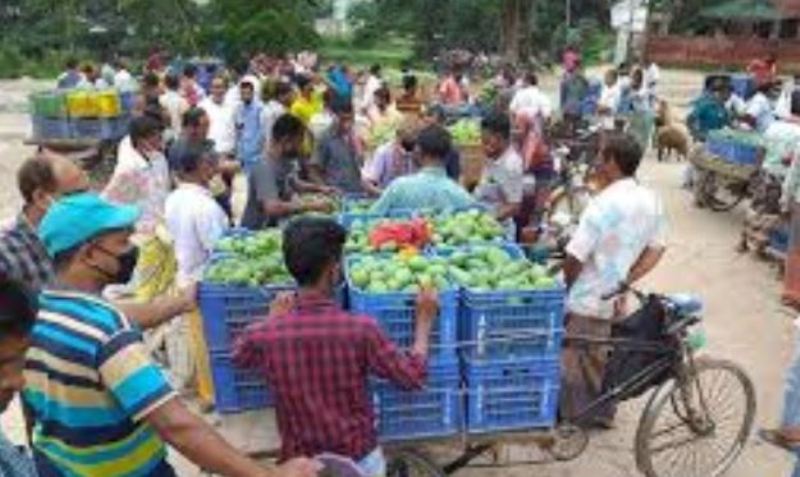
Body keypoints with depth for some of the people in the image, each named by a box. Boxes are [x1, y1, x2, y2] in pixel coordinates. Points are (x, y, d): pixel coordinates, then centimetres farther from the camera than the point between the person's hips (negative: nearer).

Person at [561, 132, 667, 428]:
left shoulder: (603, 204, -24)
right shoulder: (651, 201, -1)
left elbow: (575, 257, -23)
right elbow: (656, 249, 7)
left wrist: (564, 288, -6)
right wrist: (626, 281, 6)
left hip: (587, 301, -7)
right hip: (616, 300, 7)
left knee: (574, 361, 10)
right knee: (606, 358, 22)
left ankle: (573, 417, 23)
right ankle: (603, 413, 36)